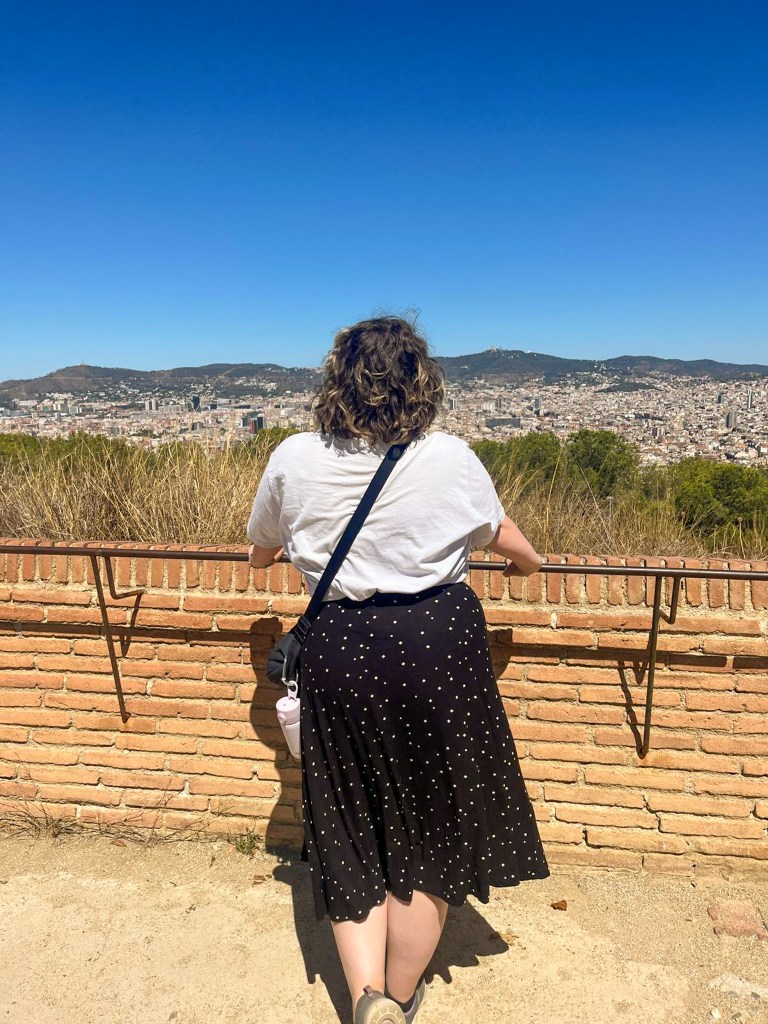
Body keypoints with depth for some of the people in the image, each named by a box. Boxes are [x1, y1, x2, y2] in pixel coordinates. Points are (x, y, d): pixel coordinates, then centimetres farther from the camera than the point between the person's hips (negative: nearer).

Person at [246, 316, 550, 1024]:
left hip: (339, 653, 1)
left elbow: (261, 550, 14)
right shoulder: (451, 460, -7)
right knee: (430, 829, 19)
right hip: (441, 646, 0)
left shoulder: (295, 460, -4)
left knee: (351, 832, 22)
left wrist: (274, 554, 38)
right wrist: (529, 562, 34)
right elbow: (511, 544, 10)